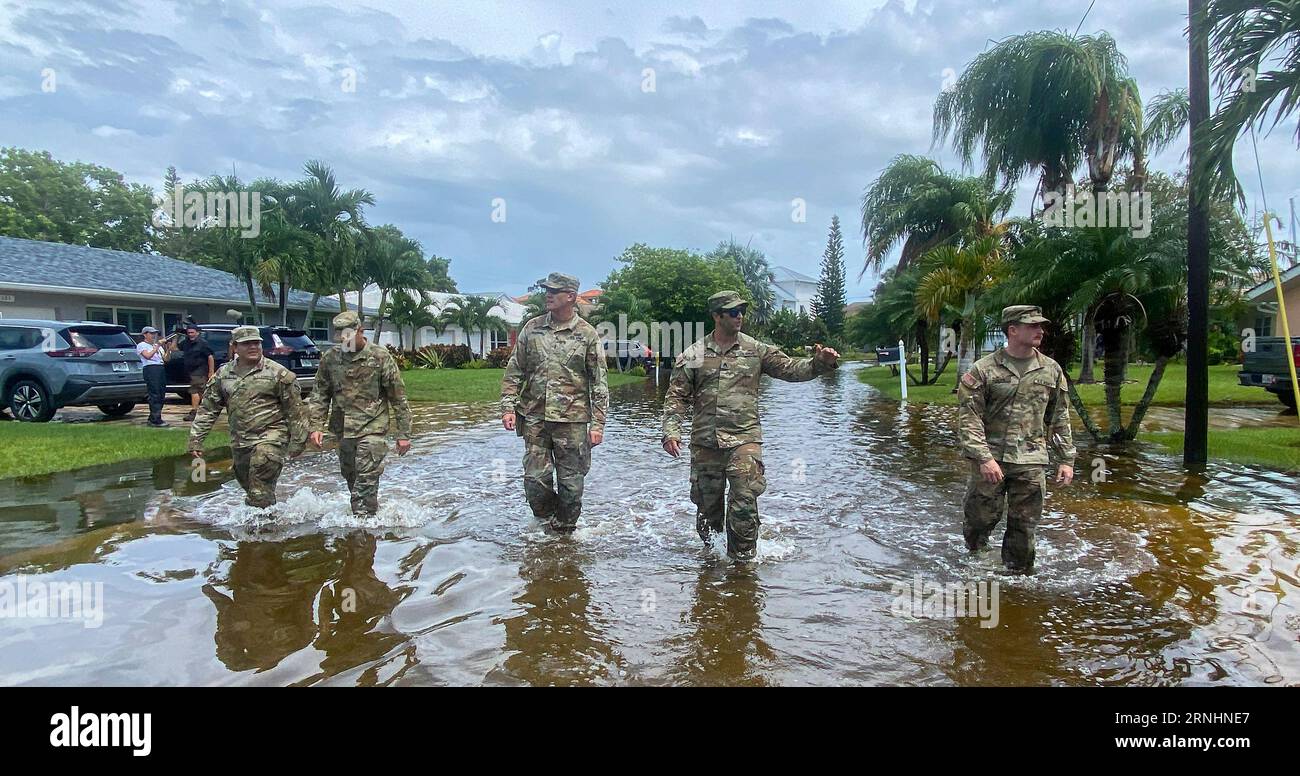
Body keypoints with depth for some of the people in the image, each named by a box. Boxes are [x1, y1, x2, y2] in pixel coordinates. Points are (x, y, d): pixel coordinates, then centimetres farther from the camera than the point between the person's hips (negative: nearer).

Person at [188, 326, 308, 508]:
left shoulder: (277, 373, -6)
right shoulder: (223, 374, 8)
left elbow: (296, 410, -5)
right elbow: (207, 409, 11)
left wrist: (297, 442, -7)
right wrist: (196, 439, 5)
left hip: (271, 435, -6)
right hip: (240, 441, 6)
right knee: (247, 483, 18)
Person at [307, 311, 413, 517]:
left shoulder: (380, 357, -7)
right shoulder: (330, 358, 4)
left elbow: (398, 398, -4)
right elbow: (319, 395, 11)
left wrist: (403, 434, -5)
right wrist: (316, 426, -2)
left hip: (372, 429, -5)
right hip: (343, 430, 5)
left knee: (366, 479, -11)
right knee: (350, 477, 16)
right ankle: (370, 512, 35)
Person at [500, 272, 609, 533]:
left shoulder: (587, 334, -1)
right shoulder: (532, 328, 7)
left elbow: (599, 383, -1)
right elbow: (514, 371, 10)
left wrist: (598, 423, -6)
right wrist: (508, 406, 0)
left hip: (572, 420, -2)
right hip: (534, 417, 2)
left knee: (571, 482, 5)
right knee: (535, 478, 2)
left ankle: (564, 531, 24)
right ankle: (546, 524, 25)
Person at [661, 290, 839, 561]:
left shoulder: (757, 351, 6)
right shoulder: (692, 356, 5)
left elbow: (791, 369, 1)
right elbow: (676, 397, 3)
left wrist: (820, 363, -17)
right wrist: (671, 432, -9)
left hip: (744, 439, -1)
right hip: (704, 442, 1)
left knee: (744, 505, -10)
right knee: (707, 504, 11)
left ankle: (743, 560, 6)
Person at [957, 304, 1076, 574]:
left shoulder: (1051, 370, 7)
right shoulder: (984, 369, -6)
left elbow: (1060, 419, 13)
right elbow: (968, 418, -10)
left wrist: (1067, 459, 8)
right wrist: (984, 458, -18)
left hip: (1031, 462, 3)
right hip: (990, 459, -3)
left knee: (1025, 524, 7)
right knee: (983, 516, 6)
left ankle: (1019, 573, 24)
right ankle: (972, 555, 34)